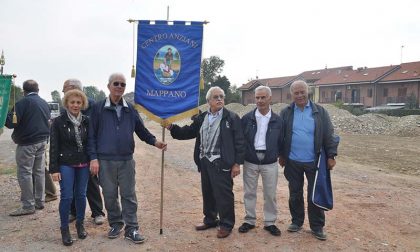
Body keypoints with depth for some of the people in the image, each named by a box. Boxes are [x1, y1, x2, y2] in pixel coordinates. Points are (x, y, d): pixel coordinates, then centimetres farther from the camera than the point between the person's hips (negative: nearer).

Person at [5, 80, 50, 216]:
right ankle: (40, 201, 20)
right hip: (42, 141, 8)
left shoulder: (23, 102, -12)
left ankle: (28, 206, 2)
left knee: (25, 173, -1)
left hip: (27, 143, -7)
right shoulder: (44, 103, 11)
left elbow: (11, 122, -16)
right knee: (39, 171, 13)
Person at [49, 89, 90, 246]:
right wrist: (54, 169, -10)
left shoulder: (86, 121, 3)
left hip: (83, 165, 3)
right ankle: (64, 229, 13)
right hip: (66, 165, -3)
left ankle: (80, 224, 27)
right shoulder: (58, 122, -6)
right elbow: (54, 147, -6)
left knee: (81, 195, 10)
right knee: (67, 196, -3)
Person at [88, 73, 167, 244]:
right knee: (110, 195, 10)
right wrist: (93, 158, -8)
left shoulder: (130, 109, 7)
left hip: (127, 160, 1)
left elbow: (141, 130, 9)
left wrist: (154, 141, -7)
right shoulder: (98, 108, 0)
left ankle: (131, 229, 14)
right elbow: (92, 135, -1)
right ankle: (116, 224, 28)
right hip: (105, 161, -1)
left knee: (129, 195, 5)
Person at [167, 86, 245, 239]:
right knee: (207, 193, 17)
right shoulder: (201, 118, 10)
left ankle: (226, 224, 18)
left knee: (223, 194, 1)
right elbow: (188, 132, 11)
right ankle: (210, 219, 34)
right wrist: (172, 128, -3)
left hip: (221, 163, -6)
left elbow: (239, 141, -9)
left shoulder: (232, 118, -6)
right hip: (205, 162, 6)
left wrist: (237, 163, -12)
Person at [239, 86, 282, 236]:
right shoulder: (247, 118, -2)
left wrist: (280, 155, 3)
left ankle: (270, 222, 22)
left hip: (270, 163, 0)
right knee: (249, 192, 10)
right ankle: (249, 221, 24)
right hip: (250, 162, 0)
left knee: (270, 194, 7)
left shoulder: (277, 120, 0)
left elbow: (281, 140, 7)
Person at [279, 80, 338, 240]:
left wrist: (331, 155, -5)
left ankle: (317, 226, 20)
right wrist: (281, 155, 6)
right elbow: (280, 136, 5)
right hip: (292, 162, 1)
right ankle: (296, 221, 30)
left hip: (314, 161, -1)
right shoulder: (286, 113, 1)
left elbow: (328, 135, -2)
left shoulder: (320, 112, -2)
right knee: (295, 194, 14)